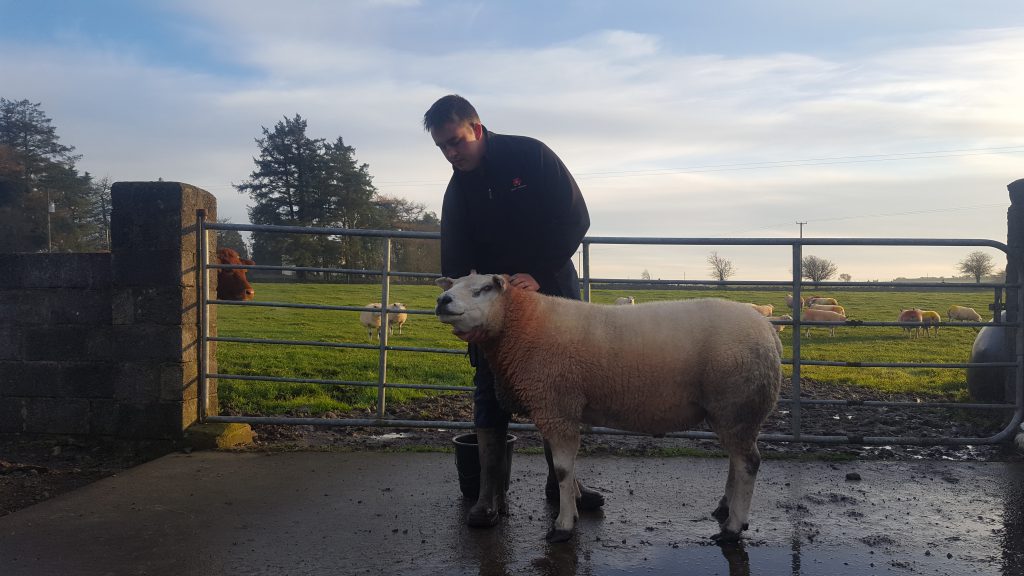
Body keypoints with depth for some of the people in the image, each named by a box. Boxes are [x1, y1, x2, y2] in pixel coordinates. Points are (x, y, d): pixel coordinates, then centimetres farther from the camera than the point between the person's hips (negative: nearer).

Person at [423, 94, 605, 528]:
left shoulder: (530, 156, -11)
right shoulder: (458, 190, 1)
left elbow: (576, 218, -15)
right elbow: (455, 262, -1)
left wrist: (538, 275, -21)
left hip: (552, 286, -2)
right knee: (490, 392, -3)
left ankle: (561, 480, 19)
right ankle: (491, 494, 3)